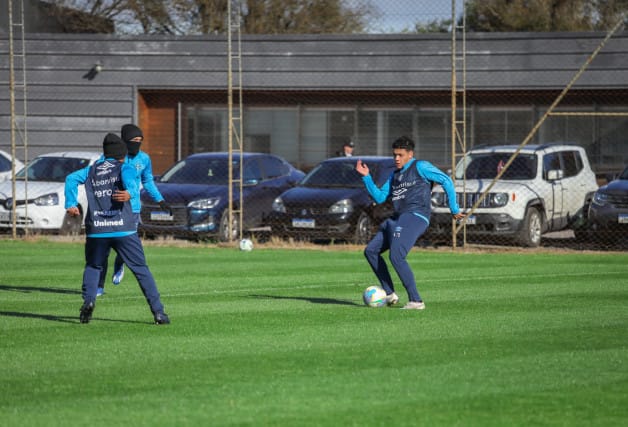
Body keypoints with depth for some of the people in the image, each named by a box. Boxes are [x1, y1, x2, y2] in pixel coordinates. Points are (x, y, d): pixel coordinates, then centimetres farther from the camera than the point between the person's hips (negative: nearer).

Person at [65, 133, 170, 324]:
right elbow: (129, 176, -16)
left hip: (96, 230, 2)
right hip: (124, 229, -2)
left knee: (93, 266, 21)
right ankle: (158, 312, -3)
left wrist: (71, 204, 6)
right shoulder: (124, 167, 8)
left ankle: (88, 300, -5)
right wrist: (131, 192, -36)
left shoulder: (91, 170, 19)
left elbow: (71, 178, 5)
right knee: (141, 269, 4)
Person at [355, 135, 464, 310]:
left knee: (396, 257, -22)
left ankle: (416, 301, -19)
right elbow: (379, 197, 22)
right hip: (397, 218, 9)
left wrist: (454, 209, -4)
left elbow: (446, 181, -3)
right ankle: (389, 294, 8)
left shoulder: (420, 167, 0)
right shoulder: (395, 175, 23)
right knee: (370, 251, 7)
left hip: (415, 217, -9)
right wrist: (366, 177, 13)